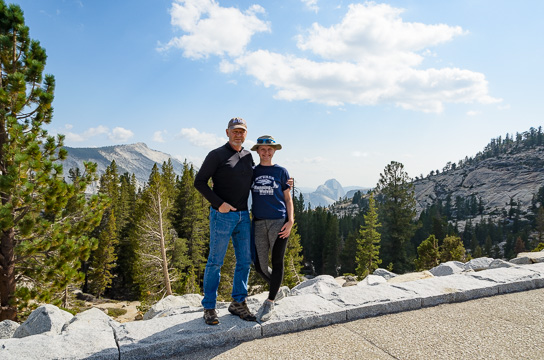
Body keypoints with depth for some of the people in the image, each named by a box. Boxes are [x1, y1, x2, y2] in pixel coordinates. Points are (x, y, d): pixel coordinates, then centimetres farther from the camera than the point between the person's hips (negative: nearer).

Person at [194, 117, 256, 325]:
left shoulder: (248, 156, 12)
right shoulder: (217, 155, -6)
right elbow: (199, 182, -8)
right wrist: (219, 203, -16)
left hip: (243, 216, 6)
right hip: (222, 215, -6)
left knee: (245, 260, 8)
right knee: (215, 262, 2)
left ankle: (238, 303, 22)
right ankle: (209, 307, 15)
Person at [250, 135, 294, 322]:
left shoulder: (281, 171, 4)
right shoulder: (252, 172, 10)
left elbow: (288, 199, 4)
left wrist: (290, 221, -8)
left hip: (279, 222, -2)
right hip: (258, 223, 3)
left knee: (277, 263, 0)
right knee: (259, 266, 5)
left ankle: (269, 303, 15)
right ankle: (278, 290, 33)